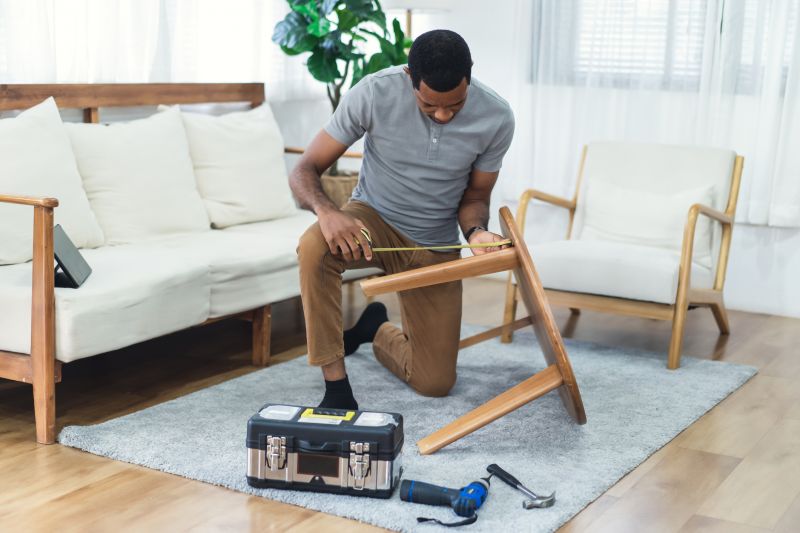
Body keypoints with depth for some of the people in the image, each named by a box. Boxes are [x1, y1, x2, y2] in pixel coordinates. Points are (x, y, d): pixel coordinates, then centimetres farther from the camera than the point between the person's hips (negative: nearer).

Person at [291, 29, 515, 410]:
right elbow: (304, 171, -19)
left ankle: (377, 328, 34)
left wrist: (476, 232, -27)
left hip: (434, 246, 2)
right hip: (372, 219, -2)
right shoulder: (374, 93, -23)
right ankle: (336, 385, -22)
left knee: (436, 383, 1)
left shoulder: (496, 118, -17)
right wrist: (326, 210, -41)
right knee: (314, 247, -38)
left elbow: (474, 197, -3)